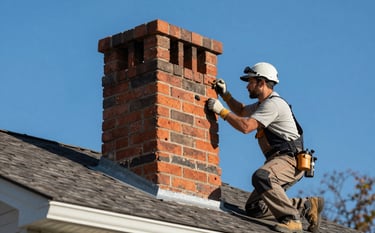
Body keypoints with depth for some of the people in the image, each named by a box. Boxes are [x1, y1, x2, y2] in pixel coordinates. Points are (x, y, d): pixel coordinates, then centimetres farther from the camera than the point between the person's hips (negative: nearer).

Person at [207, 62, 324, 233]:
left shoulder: (273, 104, -12)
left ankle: (292, 219, -33)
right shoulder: (264, 103, 22)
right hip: (279, 160, 10)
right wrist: (225, 94, 26)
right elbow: (242, 111, 40)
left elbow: (246, 126, -22)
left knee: (261, 177, -39)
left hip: (291, 160, -10)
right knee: (253, 208, 3)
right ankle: (307, 205, 7)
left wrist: (221, 110, -13)